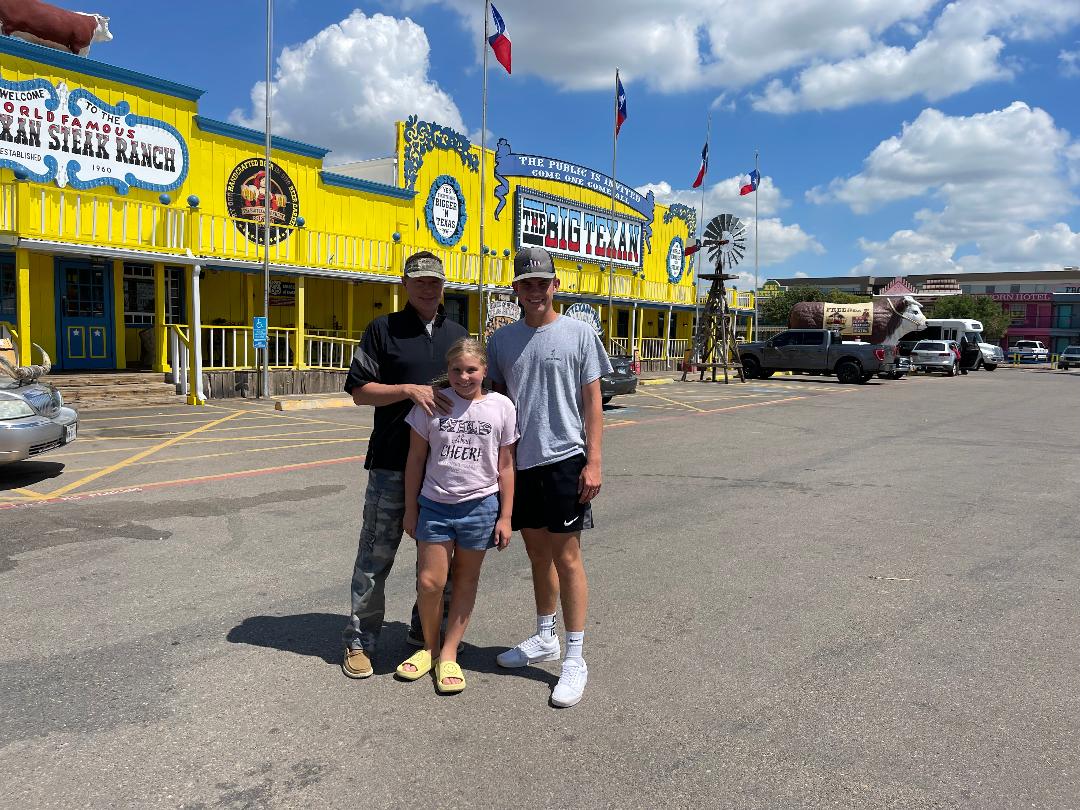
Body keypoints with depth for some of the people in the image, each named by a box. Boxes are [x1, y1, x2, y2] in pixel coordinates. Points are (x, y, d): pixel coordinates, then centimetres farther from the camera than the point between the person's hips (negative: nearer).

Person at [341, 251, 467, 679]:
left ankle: (427, 631, 31)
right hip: (393, 463, -4)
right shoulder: (382, 329, 2)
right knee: (375, 555, 2)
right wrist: (410, 390, -18)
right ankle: (359, 641, 16)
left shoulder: (458, 334, 13)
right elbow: (360, 391, -3)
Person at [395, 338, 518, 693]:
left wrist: (505, 517, -1)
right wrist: (410, 509, 4)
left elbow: (505, 466, 0)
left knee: (466, 580, 10)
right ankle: (429, 647, 25)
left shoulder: (501, 407, -4)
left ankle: (448, 655, 24)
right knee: (429, 581, 0)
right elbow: (416, 458, 3)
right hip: (435, 504, 0)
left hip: (480, 505, 0)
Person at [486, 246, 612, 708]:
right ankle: (545, 639, 32)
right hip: (520, 462, 4)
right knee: (537, 554, 15)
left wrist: (593, 461, -8)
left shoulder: (579, 333, -2)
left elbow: (592, 401, -2)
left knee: (566, 557, -2)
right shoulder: (501, 341, 8)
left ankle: (575, 659, 9)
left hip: (564, 460, -4)